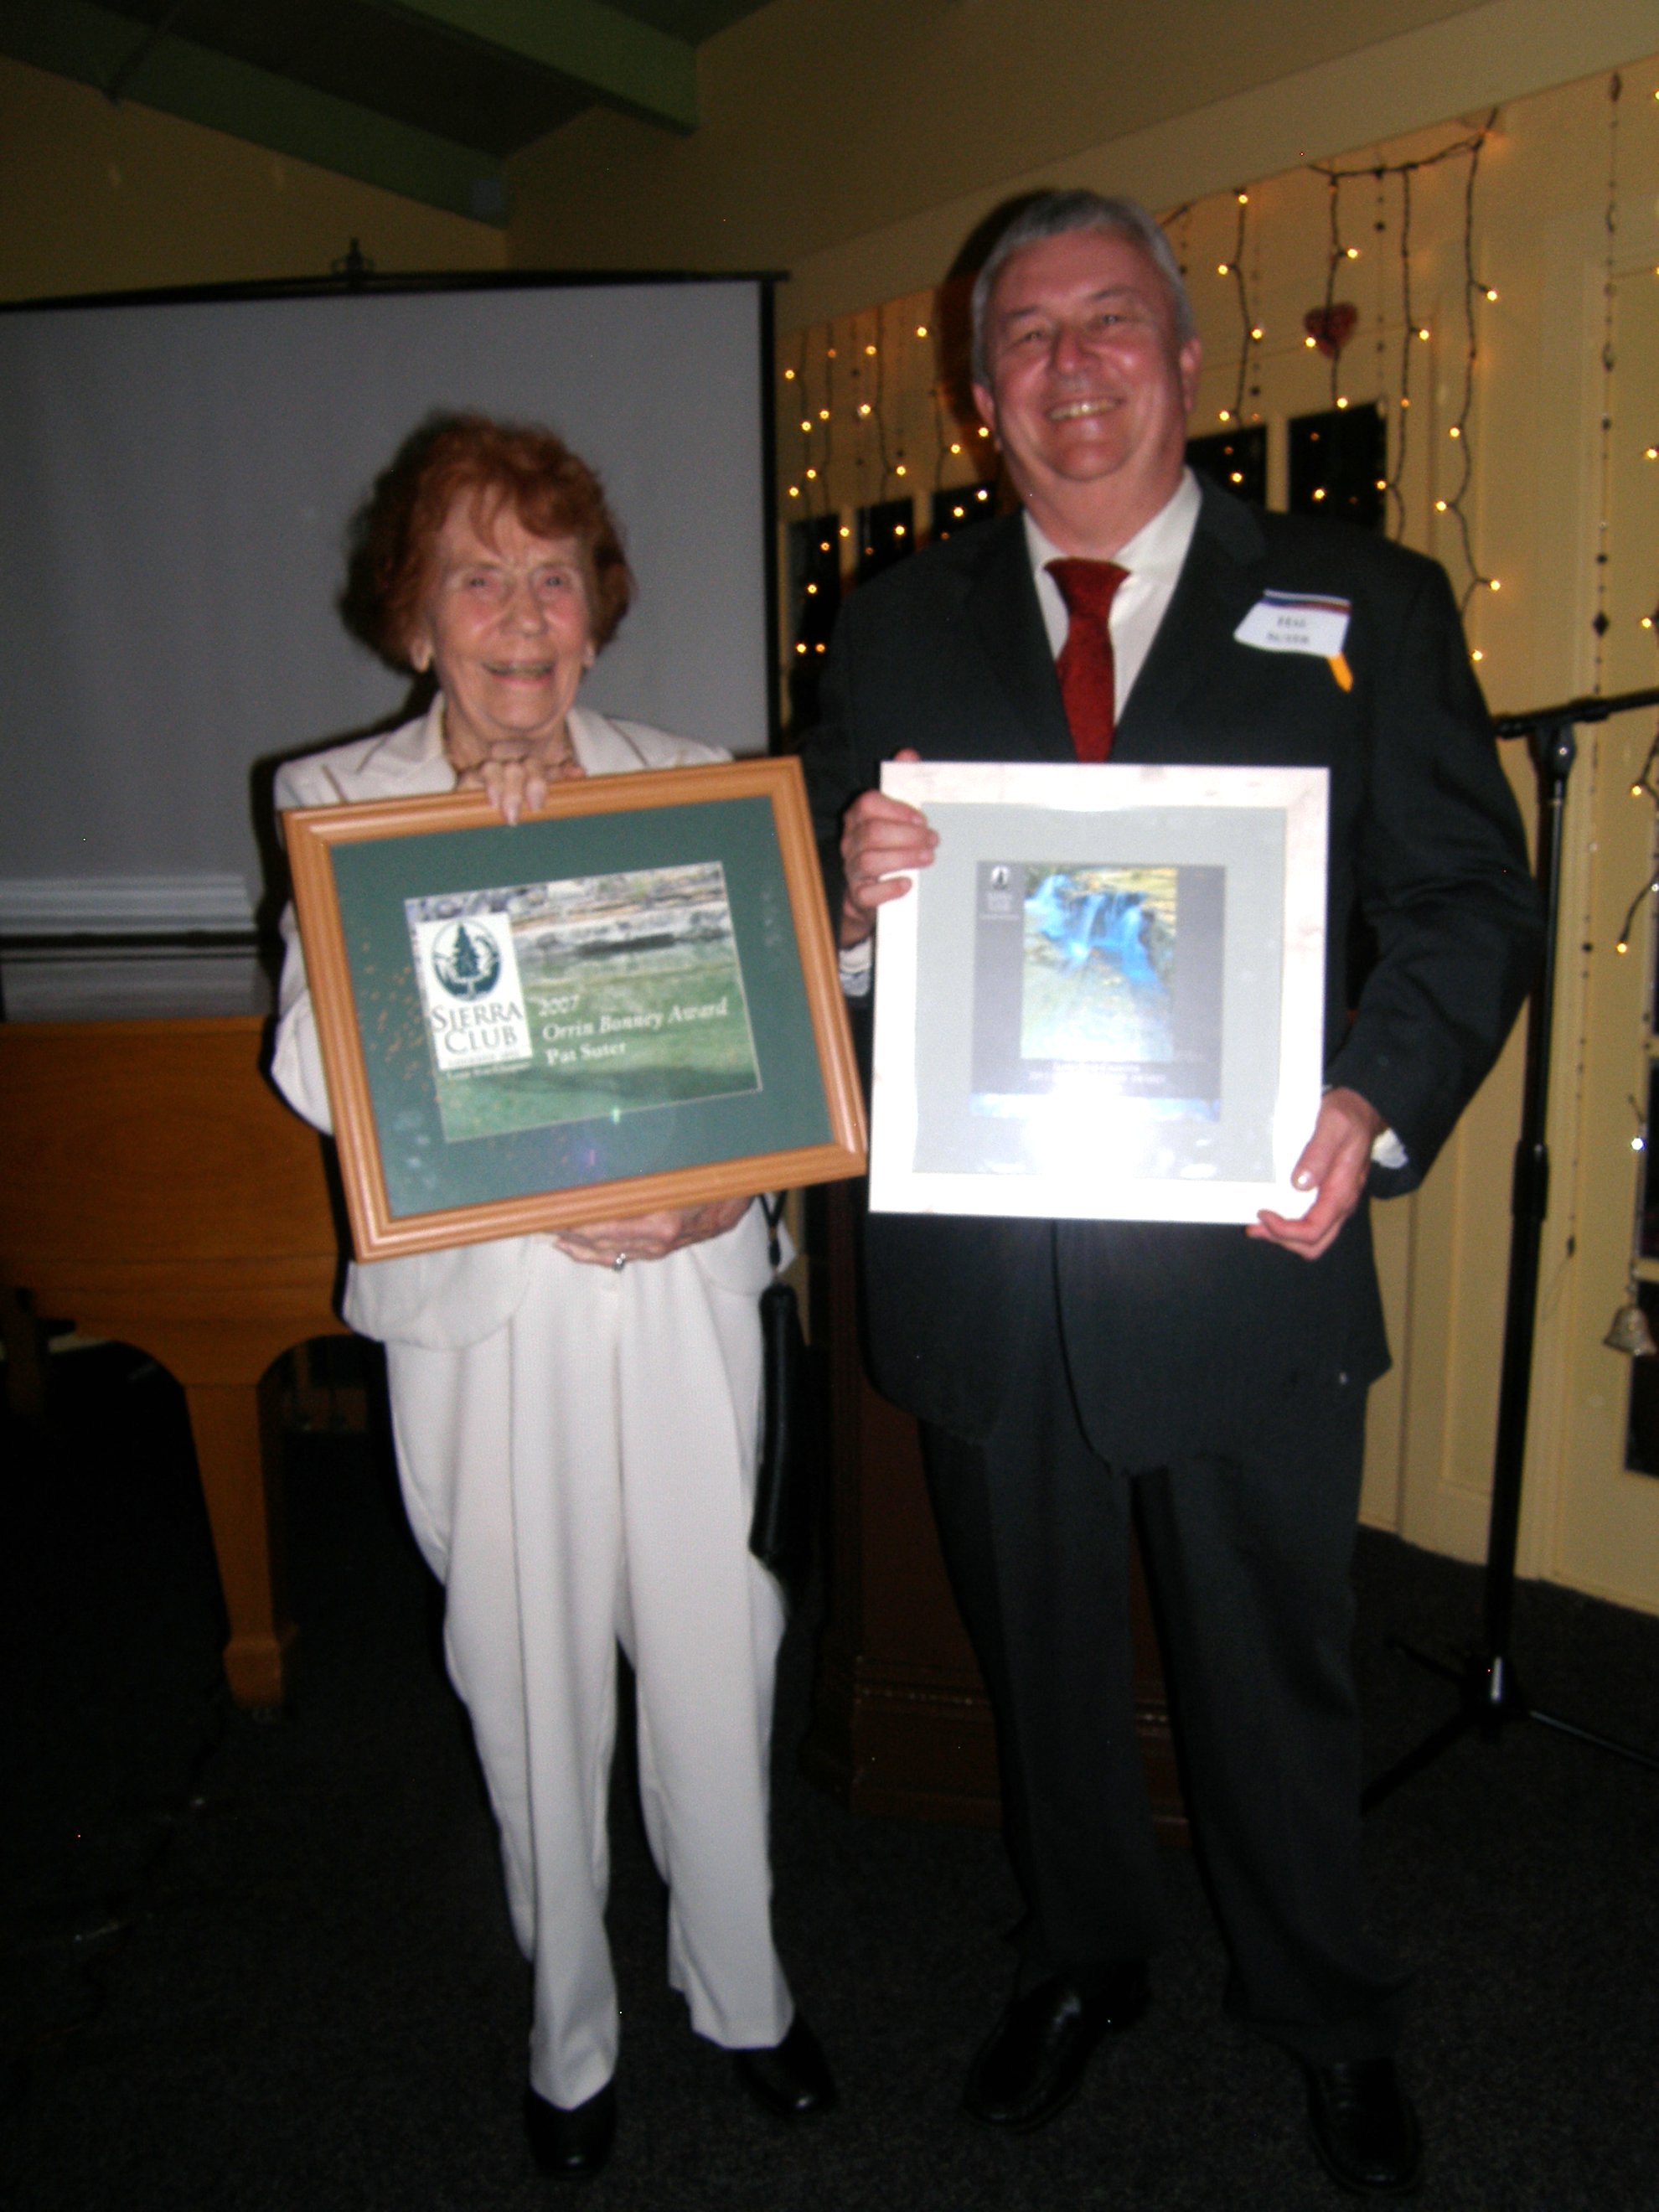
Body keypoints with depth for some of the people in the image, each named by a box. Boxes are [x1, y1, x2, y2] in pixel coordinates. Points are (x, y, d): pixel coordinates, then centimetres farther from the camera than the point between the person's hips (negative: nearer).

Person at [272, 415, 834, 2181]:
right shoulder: (339, 803, 1)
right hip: (481, 1311, -1)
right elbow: (320, 1075, -10)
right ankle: (569, 2035, 38)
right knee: (530, 1677, 12)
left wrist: (729, 1183, -12)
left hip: (683, 1293, 2)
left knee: (715, 1651, 10)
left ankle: (742, 1990, 39)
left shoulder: (692, 783, 5)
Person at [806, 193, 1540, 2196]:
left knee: (1275, 1669, 18)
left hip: (1245, 1253, -1)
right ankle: (1078, 1961, 50)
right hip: (982, 1260, 2)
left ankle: (1327, 2017, 47)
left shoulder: (1364, 605, 1)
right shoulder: (898, 629, 7)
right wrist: (856, 897, -19)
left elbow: (1471, 901, -2)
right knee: (1036, 1652, 21)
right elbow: (829, 932, 5)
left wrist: (1381, 1101, -19)